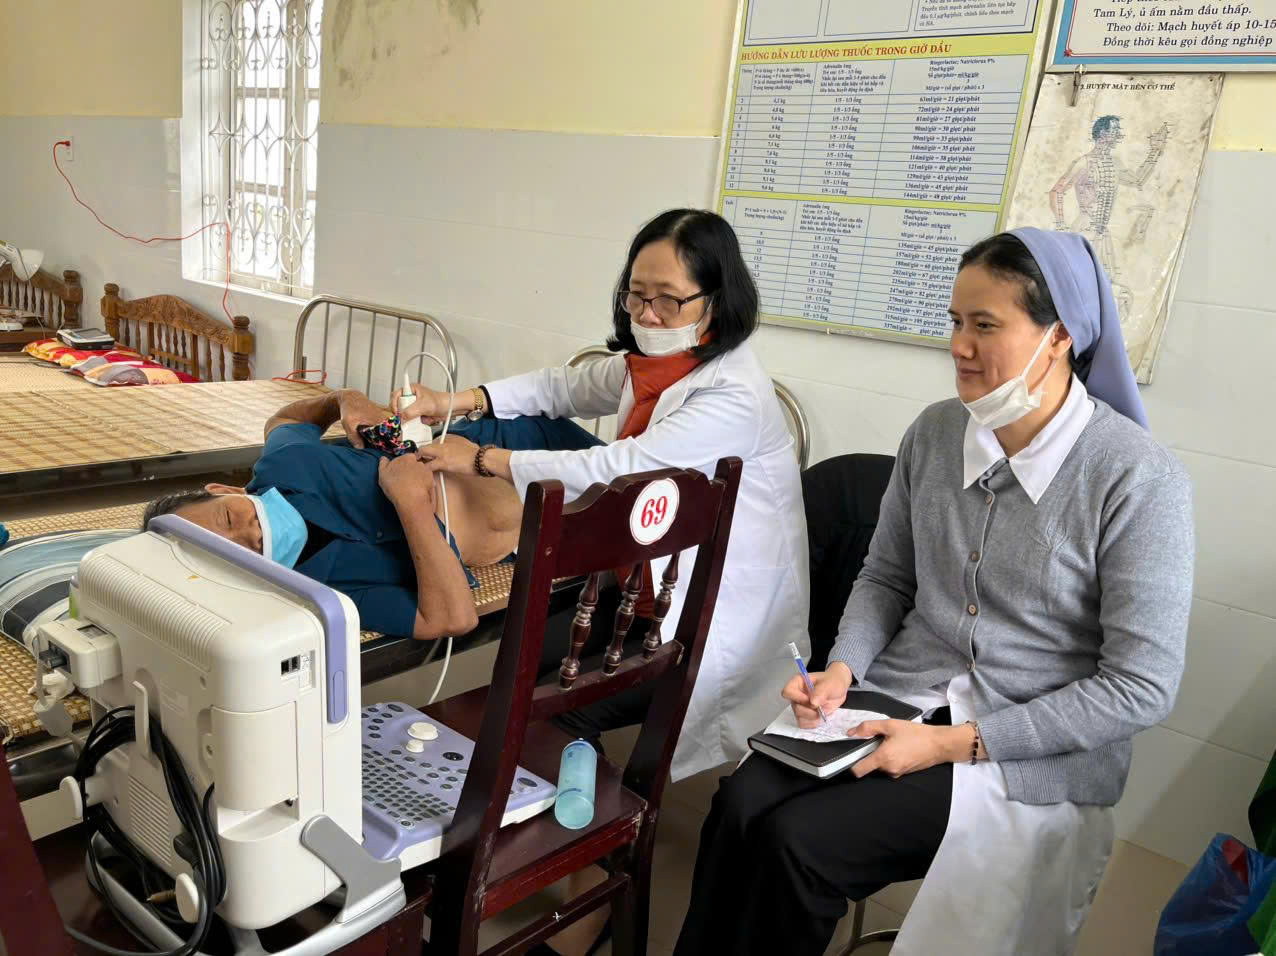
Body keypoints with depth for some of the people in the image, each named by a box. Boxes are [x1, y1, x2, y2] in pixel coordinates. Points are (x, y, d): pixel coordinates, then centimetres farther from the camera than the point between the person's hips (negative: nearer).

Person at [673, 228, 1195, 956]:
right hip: (903, 700, 4)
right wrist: (842, 670, -8)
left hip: (1034, 755, -4)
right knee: (740, 807, -20)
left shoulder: (1140, 478, -15)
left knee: (796, 842, -21)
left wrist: (957, 743, -18)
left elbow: (1142, 688, -14)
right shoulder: (934, 432, 0)